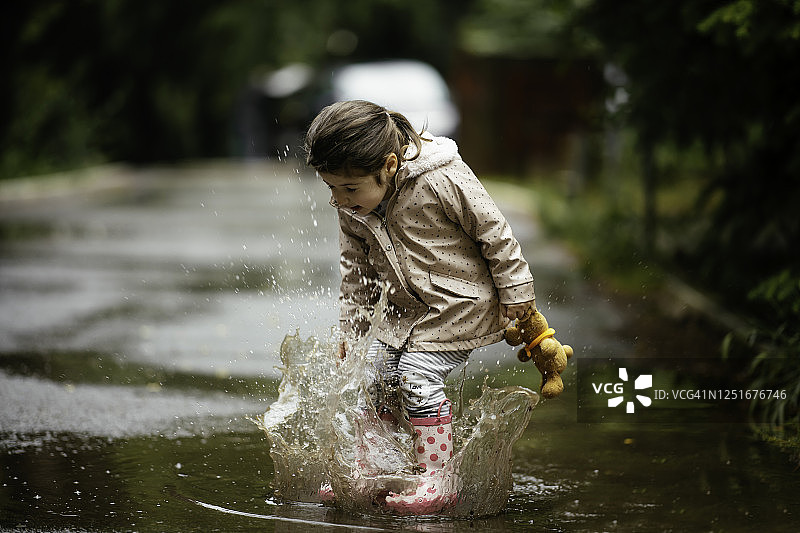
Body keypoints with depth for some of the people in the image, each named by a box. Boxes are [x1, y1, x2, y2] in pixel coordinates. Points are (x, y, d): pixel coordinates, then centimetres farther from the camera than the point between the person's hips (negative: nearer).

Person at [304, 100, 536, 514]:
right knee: (376, 374, 4)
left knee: (416, 376, -18)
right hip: (403, 309, 7)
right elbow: (356, 270, 9)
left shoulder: (443, 181, -27)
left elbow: (494, 233, -15)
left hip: (461, 303, -7)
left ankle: (438, 480, -11)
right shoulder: (351, 208, -6)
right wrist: (351, 329, 11)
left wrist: (514, 294, -8)